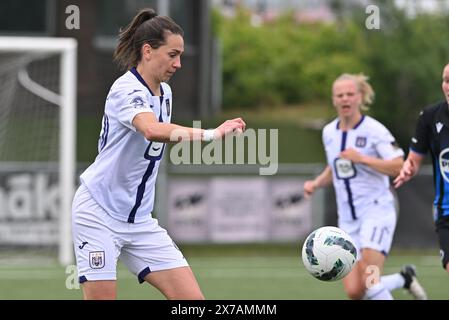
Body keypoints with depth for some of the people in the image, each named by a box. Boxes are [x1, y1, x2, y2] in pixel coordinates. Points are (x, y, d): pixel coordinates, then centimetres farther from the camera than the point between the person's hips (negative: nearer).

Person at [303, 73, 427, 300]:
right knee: (354, 291, -5)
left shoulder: (374, 130, -10)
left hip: (377, 210, -6)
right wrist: (316, 183, 8)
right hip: (347, 219, 6)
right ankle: (403, 279, 22)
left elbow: (399, 167, -19)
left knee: (368, 280, -23)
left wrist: (362, 158, -26)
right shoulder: (329, 132, 10)